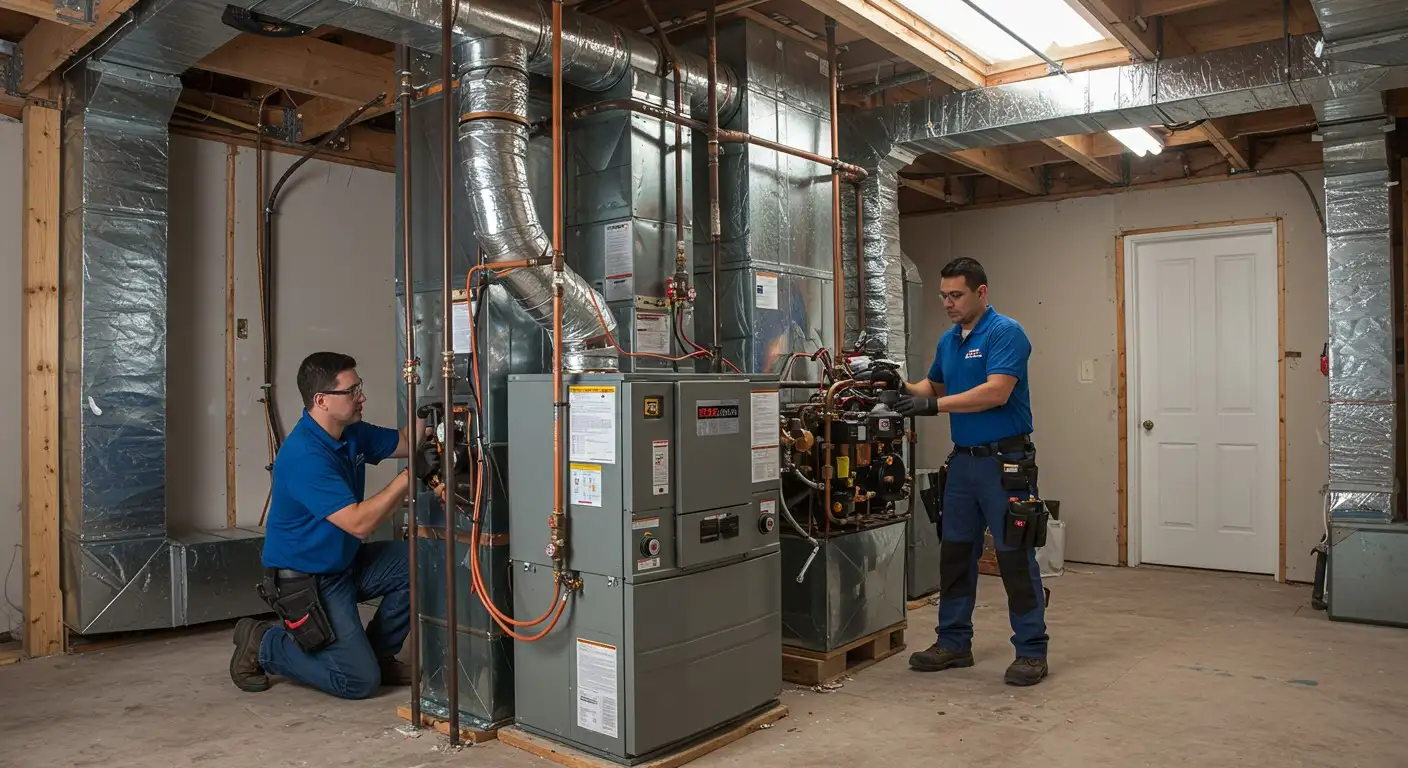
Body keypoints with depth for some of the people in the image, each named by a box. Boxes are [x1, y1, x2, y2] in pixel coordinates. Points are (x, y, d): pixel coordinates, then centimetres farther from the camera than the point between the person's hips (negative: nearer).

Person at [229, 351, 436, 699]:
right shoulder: (304, 455, -28)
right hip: (306, 581, -9)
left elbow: (407, 443, 11)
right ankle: (263, 644, 8)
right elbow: (358, 523, -31)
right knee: (360, 680, -10)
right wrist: (409, 475, -34)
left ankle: (378, 653, 9)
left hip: (345, 563, 9)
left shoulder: (351, 434, -1)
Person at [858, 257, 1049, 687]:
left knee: (1015, 558, -1)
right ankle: (954, 643, 23)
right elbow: (935, 387, 22)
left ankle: (1032, 651, 11)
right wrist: (900, 386, 2)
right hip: (963, 461, 8)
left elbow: (996, 392, -24)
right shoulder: (948, 341, 13)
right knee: (955, 554, 12)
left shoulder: (1005, 332, -13)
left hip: (1005, 462, -8)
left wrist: (933, 405, -26)